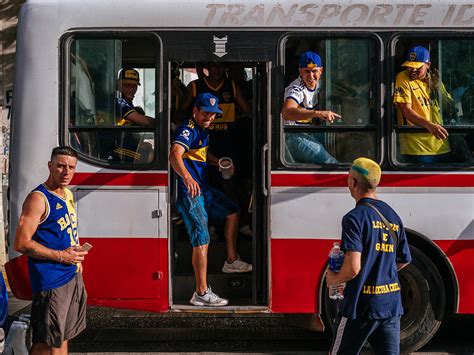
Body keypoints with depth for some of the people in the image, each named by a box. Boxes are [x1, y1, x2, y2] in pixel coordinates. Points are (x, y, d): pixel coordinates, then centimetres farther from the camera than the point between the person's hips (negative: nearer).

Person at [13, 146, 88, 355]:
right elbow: (21, 243, -21)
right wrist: (61, 256, -20)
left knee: (63, 337, 17)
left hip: (73, 275, 9)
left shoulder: (68, 195, 12)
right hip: (51, 281, -9)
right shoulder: (38, 198, -15)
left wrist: (76, 256, 12)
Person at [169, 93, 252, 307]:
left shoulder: (203, 130, 13)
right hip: (189, 193, -10)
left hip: (203, 189, 11)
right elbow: (174, 155, -38)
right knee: (202, 240, -14)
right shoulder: (188, 130, -18)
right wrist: (187, 177, -55)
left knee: (232, 212, 24)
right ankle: (201, 293, -12)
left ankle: (231, 261, 35)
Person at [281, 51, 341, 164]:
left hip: (309, 136, 10)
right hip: (295, 137, -10)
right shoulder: (297, 89, -25)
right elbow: (286, 113, -47)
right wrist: (318, 113, -56)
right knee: (332, 164, -18)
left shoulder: (317, 84, 4)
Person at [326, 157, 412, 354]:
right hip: (391, 304, 6)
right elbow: (403, 261, 18)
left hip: (362, 304, -6)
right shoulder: (393, 216, 8)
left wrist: (334, 279, -3)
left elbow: (353, 267, -22)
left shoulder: (355, 217, -14)